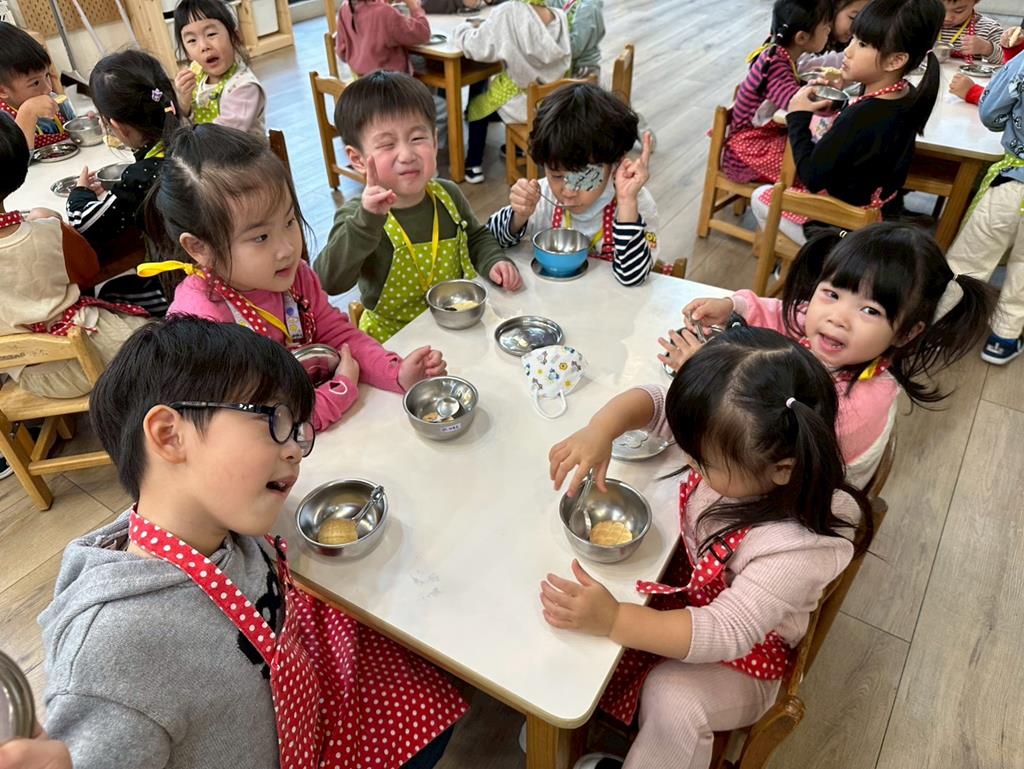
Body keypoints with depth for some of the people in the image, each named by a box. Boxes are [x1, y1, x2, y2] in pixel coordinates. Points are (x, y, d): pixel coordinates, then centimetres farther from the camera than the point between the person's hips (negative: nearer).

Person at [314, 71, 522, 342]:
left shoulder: (448, 195, 1)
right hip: (391, 339, -5)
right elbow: (329, 282, -27)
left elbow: (476, 237, 20)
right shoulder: (357, 217, -13)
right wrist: (367, 221, -36)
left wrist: (494, 262, 0)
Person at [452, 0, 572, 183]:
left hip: (525, 105, -5)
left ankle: (474, 165, 26)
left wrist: (463, 28, 3)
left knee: (476, 104, 24)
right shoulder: (560, 17, -5)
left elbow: (475, 46, -19)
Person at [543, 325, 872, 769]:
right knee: (581, 602, -3)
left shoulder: (797, 548, -37)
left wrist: (613, 620, -43)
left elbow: (726, 634, -37)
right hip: (689, 591, 6)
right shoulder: (737, 451, -22)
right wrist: (600, 431, -33)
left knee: (670, 698, -31)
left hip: (742, 654, -6)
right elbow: (652, 403, -12)